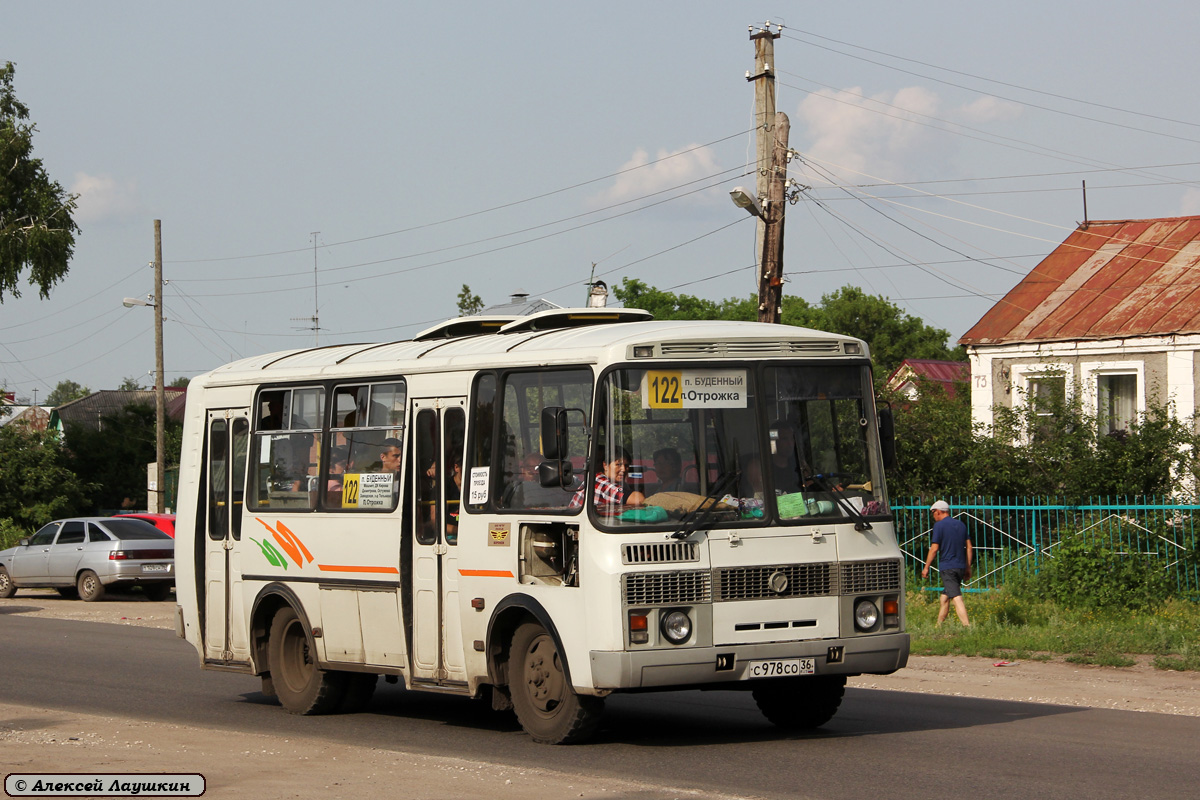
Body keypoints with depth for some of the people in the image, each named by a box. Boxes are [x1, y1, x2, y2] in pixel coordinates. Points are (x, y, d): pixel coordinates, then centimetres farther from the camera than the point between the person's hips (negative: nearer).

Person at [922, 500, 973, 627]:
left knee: (956, 597, -13)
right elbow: (969, 547, 12)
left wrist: (926, 567, -2)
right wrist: (968, 568, 16)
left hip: (947, 567, -7)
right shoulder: (961, 524, 13)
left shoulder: (939, 525, -6)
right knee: (945, 596, 18)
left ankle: (967, 626, -24)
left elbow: (934, 548, -10)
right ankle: (939, 626, 24)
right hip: (960, 566, 7)